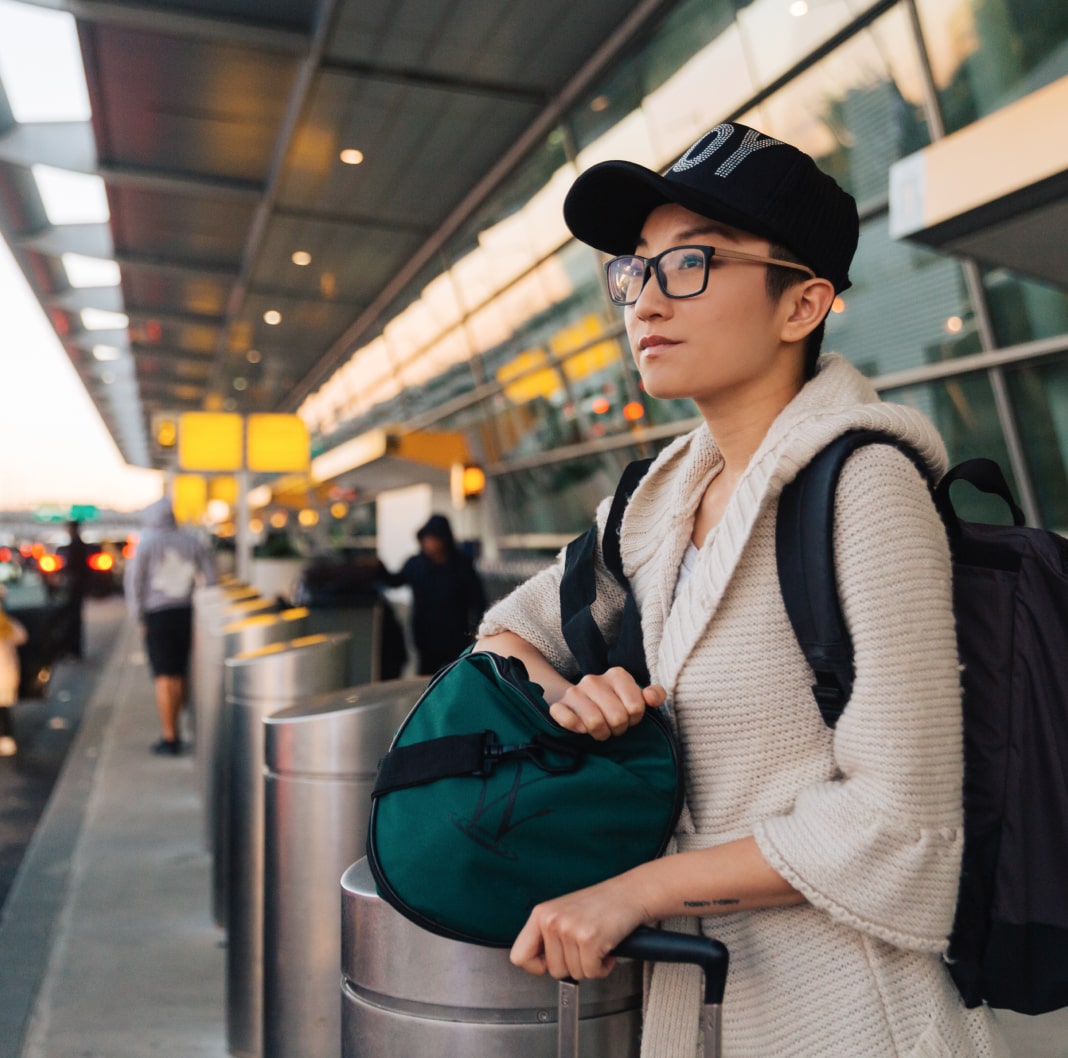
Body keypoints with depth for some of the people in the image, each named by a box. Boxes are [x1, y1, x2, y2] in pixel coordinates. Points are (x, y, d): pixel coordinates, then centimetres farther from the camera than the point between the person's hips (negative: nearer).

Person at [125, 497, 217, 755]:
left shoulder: (146, 544, -3)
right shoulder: (192, 543, 4)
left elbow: (132, 581, -5)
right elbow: (211, 578, 3)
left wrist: (137, 612, 3)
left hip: (157, 615, -3)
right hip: (186, 613, 3)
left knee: (164, 678, -2)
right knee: (180, 676, 14)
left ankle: (169, 738, -2)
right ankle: (175, 730, 24)